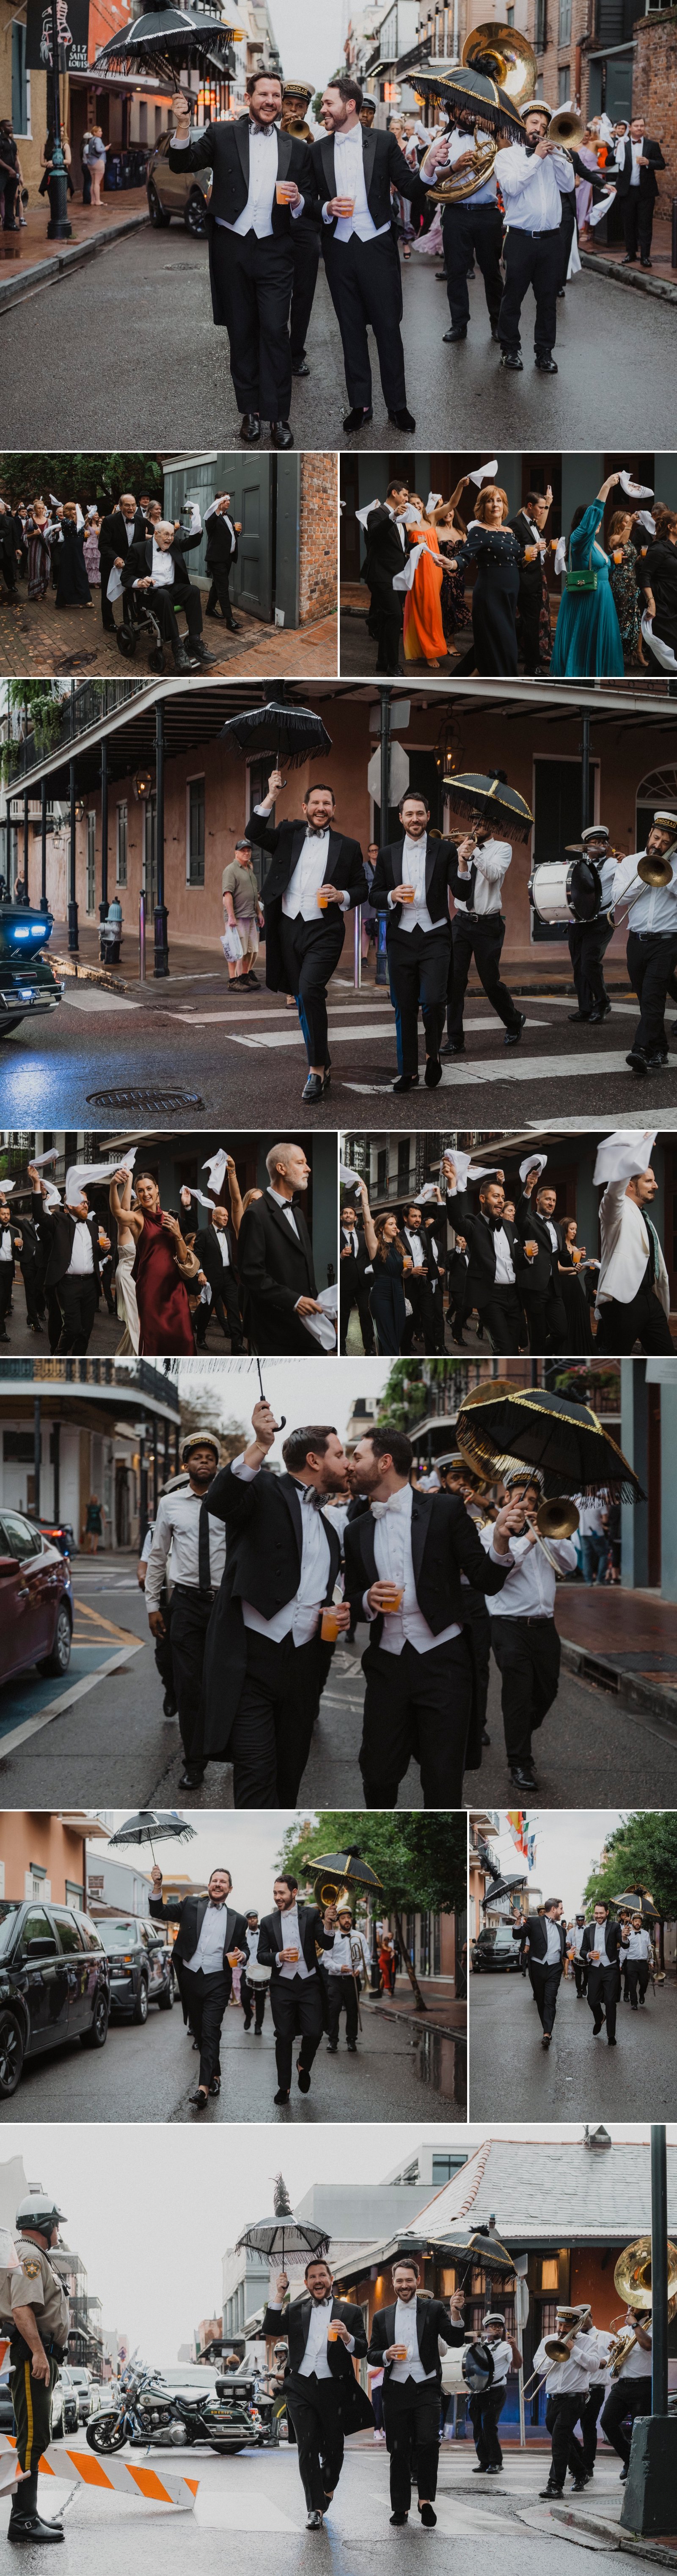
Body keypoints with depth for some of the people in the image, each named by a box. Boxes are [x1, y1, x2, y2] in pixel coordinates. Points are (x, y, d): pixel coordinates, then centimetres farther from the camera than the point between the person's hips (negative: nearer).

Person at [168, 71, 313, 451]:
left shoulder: (296, 149, 10)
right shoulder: (222, 135, 5)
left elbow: (309, 199, 12)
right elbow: (182, 164, -5)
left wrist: (297, 200, -11)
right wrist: (184, 127, -21)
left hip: (274, 250, 0)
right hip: (231, 247, 0)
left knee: (275, 330, -7)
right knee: (241, 331, 7)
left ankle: (279, 415, -1)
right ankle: (251, 410, 15)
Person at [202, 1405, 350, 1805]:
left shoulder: (328, 1529, 24)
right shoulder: (266, 1492, -1)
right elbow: (221, 1502, -24)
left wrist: (337, 1614, 11)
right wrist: (261, 1445, -33)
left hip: (303, 1664, 8)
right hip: (251, 1659, -8)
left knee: (289, 1776, 10)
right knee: (257, 1775, -14)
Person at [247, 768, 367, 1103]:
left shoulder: (347, 847, 7)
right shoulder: (288, 834, 11)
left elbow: (362, 888, 10)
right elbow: (255, 834, -3)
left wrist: (342, 896, -11)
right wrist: (272, 796, -9)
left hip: (324, 931, -4)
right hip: (288, 928, 4)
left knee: (310, 990, -22)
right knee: (304, 999, 10)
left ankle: (317, 1069, -18)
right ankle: (322, 1064, 23)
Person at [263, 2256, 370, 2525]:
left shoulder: (350, 2312, 8)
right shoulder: (295, 2311, 13)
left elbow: (362, 2351, 1)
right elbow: (270, 2330, 0)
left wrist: (347, 2337, -21)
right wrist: (280, 2296, -8)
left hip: (334, 2389, 0)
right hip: (301, 2387, 0)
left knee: (333, 2448, 8)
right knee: (308, 2447, -8)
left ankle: (327, 2491, 35)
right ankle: (315, 2508, -9)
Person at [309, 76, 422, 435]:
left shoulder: (383, 142, 0)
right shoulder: (318, 151, 7)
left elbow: (408, 188, 0)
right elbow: (311, 201, 12)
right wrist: (327, 209, -10)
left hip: (377, 247, -3)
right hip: (339, 250, 3)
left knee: (388, 326, 0)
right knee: (351, 329, 8)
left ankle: (397, 404, 8)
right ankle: (360, 405, 15)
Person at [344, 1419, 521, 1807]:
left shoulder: (446, 1510, 0)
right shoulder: (357, 1531, 12)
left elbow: (486, 1582, -2)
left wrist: (499, 1543, -22)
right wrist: (368, 1601, -6)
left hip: (442, 1663, -4)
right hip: (388, 1667, 4)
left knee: (443, 1783, -2)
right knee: (377, 1777, 5)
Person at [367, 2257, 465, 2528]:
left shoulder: (434, 2309, 7)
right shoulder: (382, 2317, 14)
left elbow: (455, 2340, -2)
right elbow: (371, 2354, 15)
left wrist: (455, 2313, -19)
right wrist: (387, 2355, -7)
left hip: (426, 2387, -2)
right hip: (396, 2390, 2)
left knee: (428, 2442, -19)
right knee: (399, 2451, 4)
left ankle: (426, 2499, -5)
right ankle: (400, 2508, 12)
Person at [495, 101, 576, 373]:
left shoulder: (553, 155, 13)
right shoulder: (507, 155, 3)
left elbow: (568, 185, 1)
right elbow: (512, 186, -14)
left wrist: (557, 155, -7)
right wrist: (536, 158, -13)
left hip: (551, 238, 3)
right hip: (520, 237, -3)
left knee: (548, 299, 6)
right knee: (513, 298, 3)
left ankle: (545, 352, 13)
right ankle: (510, 349, 14)